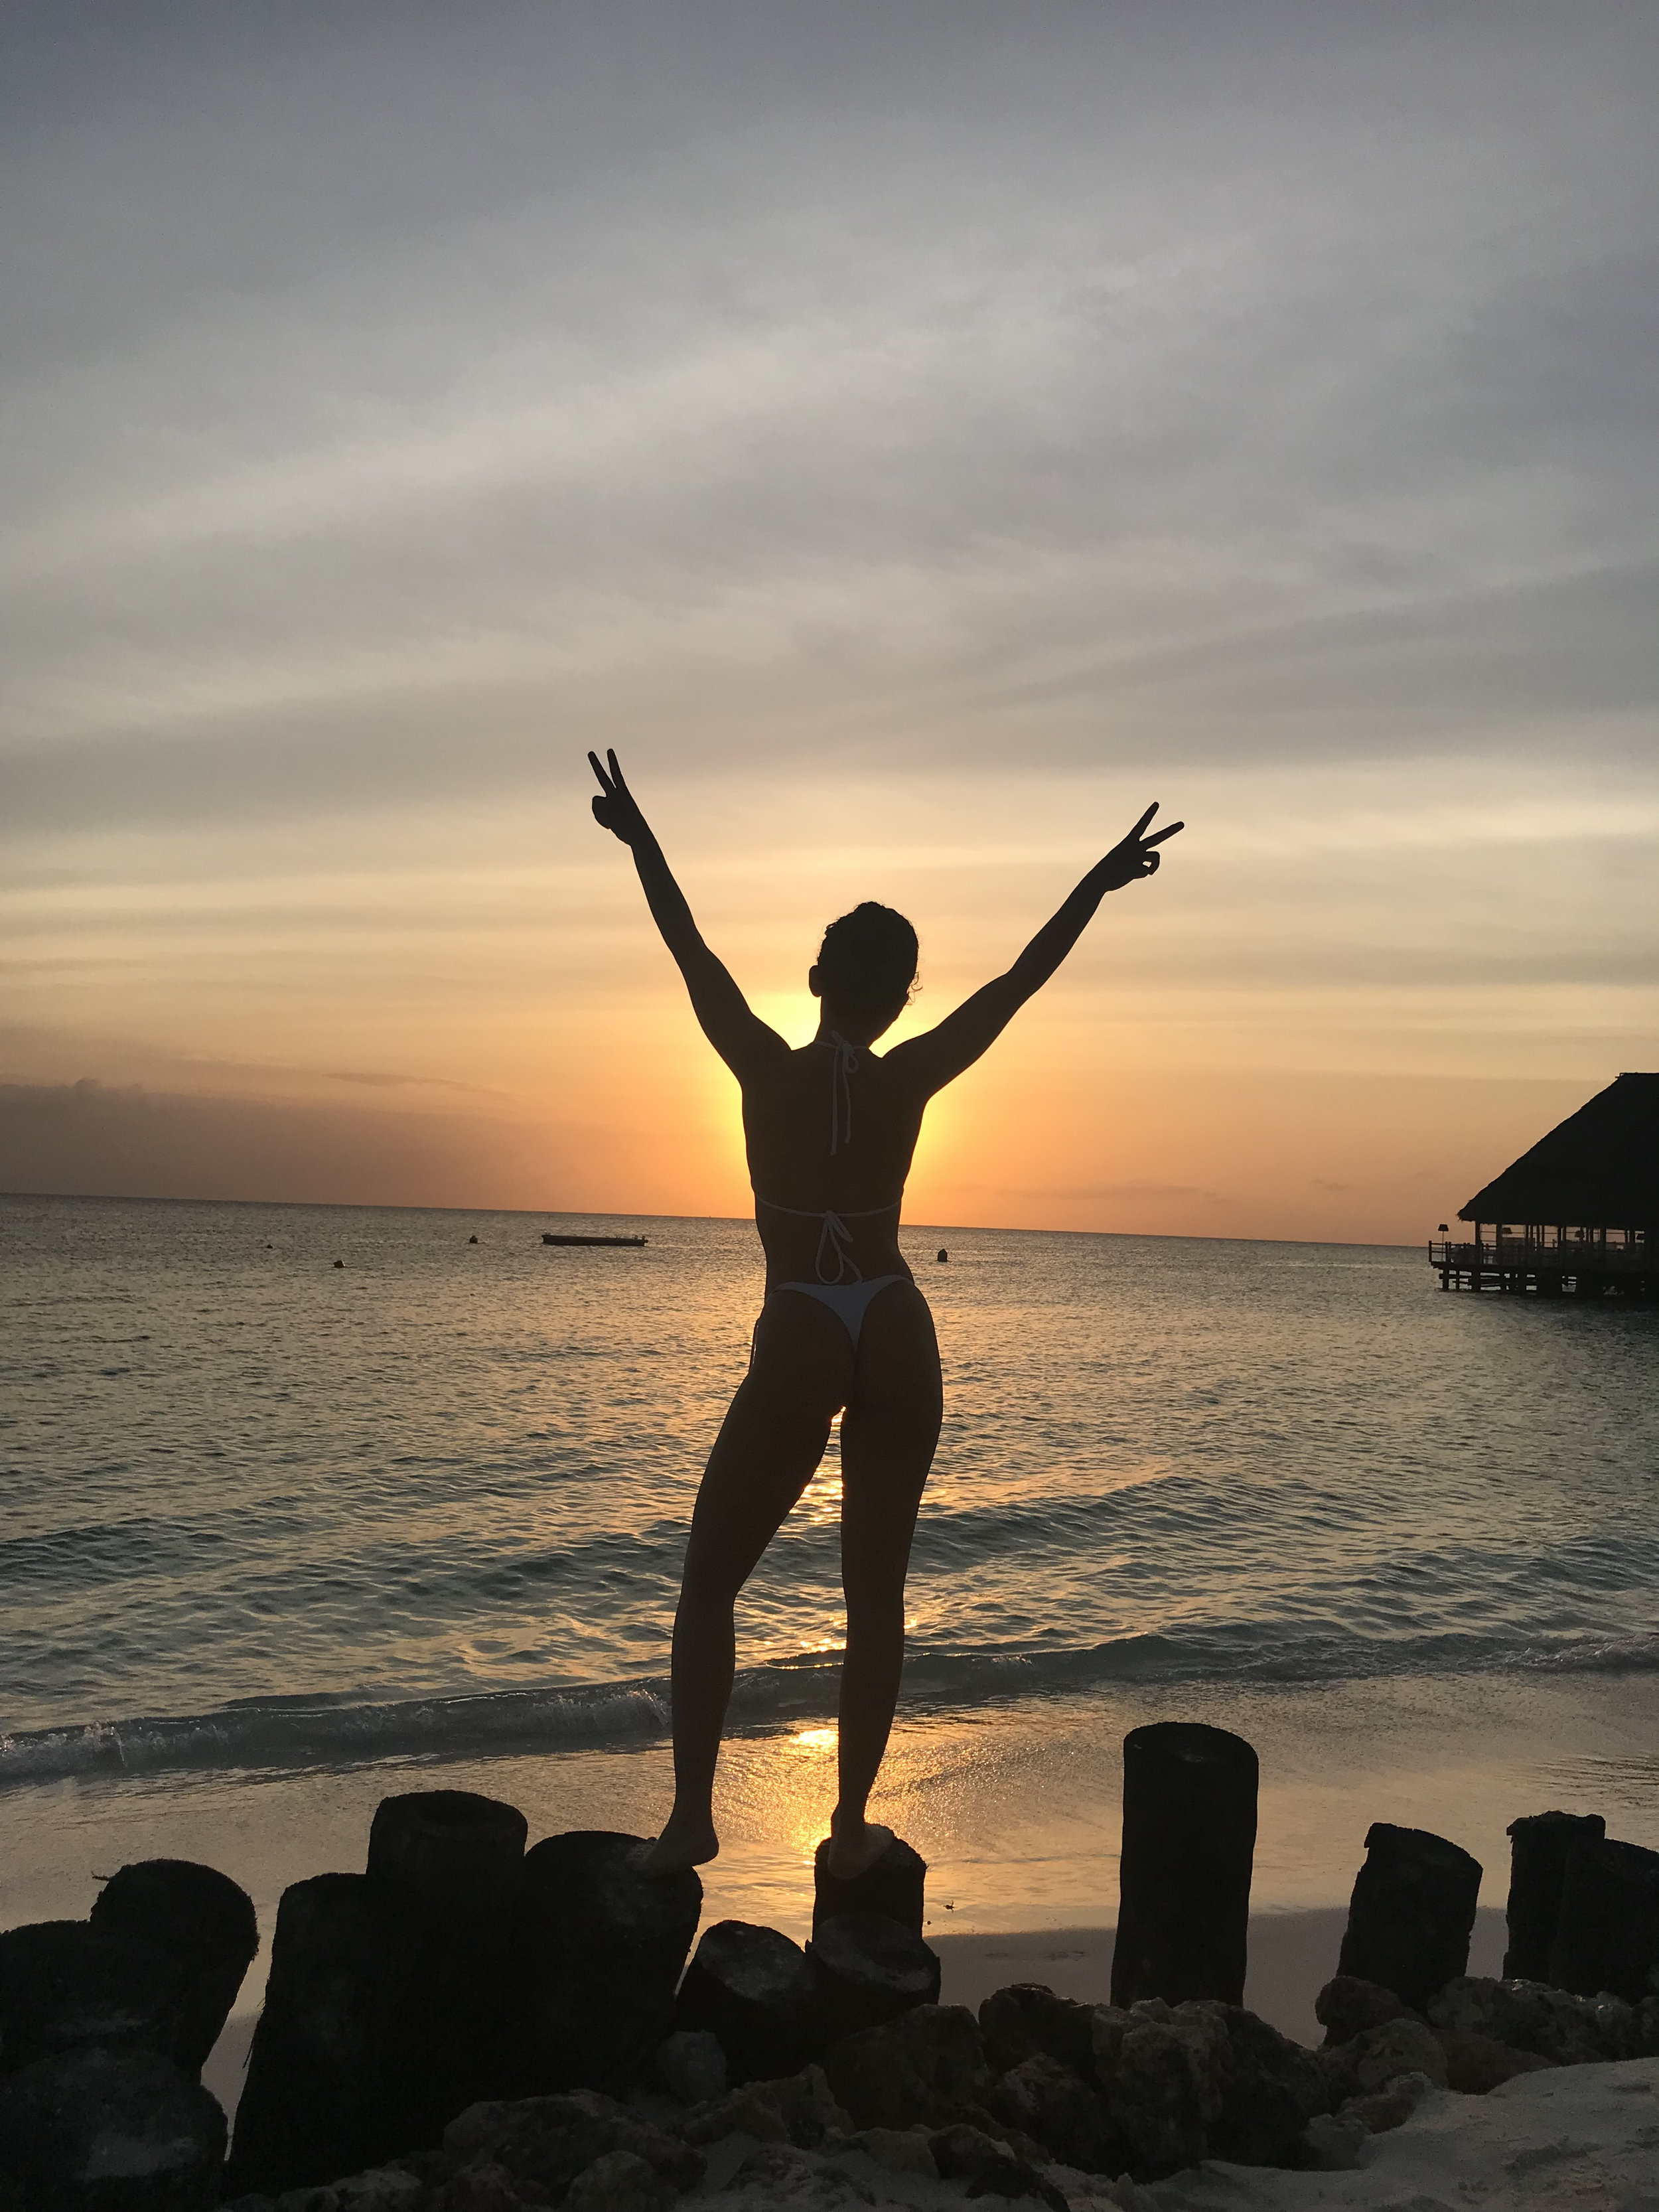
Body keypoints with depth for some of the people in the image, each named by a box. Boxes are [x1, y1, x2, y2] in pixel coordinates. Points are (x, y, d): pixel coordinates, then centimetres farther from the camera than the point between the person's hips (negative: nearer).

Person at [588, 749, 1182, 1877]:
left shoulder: (767, 1069, -7)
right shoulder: (909, 1081, -3)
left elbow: (691, 953, 3)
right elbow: (1020, 980, 4)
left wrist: (639, 838, 14)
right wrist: (1098, 884, 12)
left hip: (798, 1342, -2)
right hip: (899, 1338, 2)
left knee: (709, 1583, 10)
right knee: (876, 1593, 11)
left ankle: (692, 1813, 3)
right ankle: (853, 1826, 15)